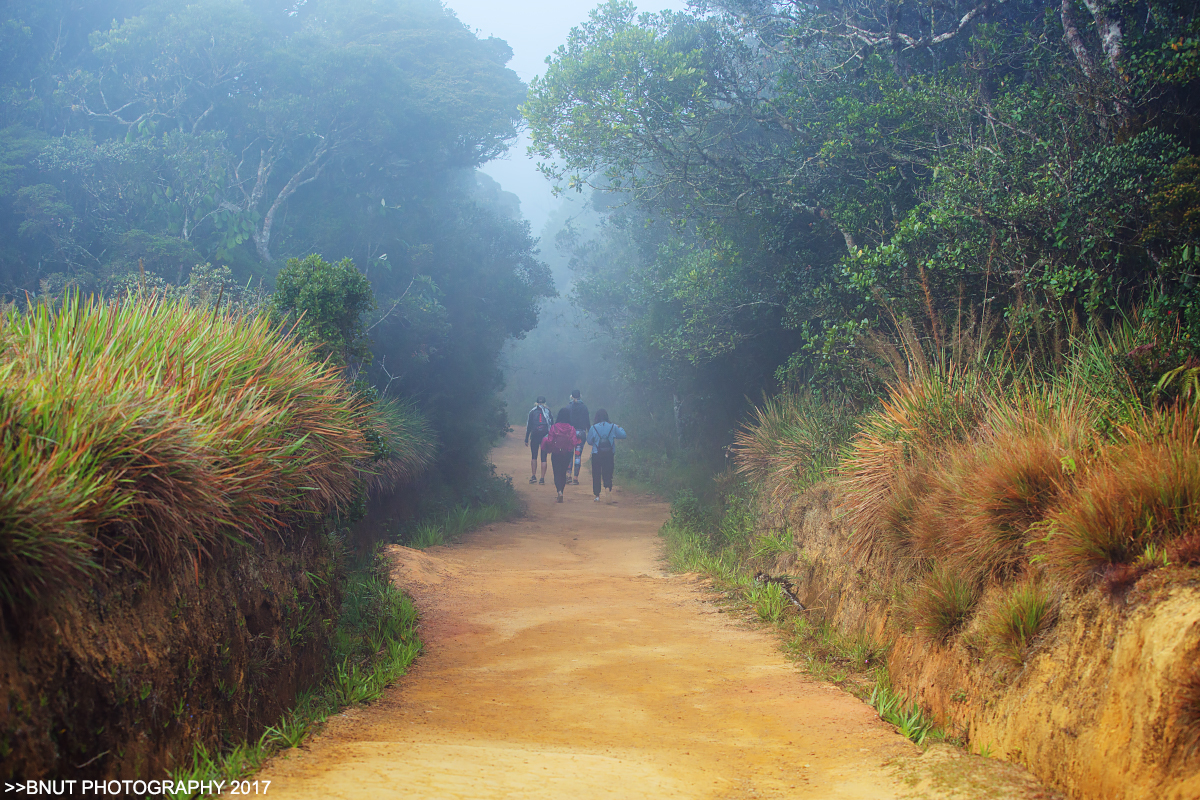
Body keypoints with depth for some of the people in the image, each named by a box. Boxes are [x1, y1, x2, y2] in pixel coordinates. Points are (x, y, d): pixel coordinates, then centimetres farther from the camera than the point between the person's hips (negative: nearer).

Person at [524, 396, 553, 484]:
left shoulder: (532, 411, 6)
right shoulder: (548, 411, 6)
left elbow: (528, 426, 4)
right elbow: (552, 424, 4)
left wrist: (526, 439, 7)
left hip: (534, 435, 0)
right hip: (546, 436, 0)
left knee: (534, 456, 12)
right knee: (543, 457, 3)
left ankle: (533, 476, 1)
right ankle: (542, 478, -1)